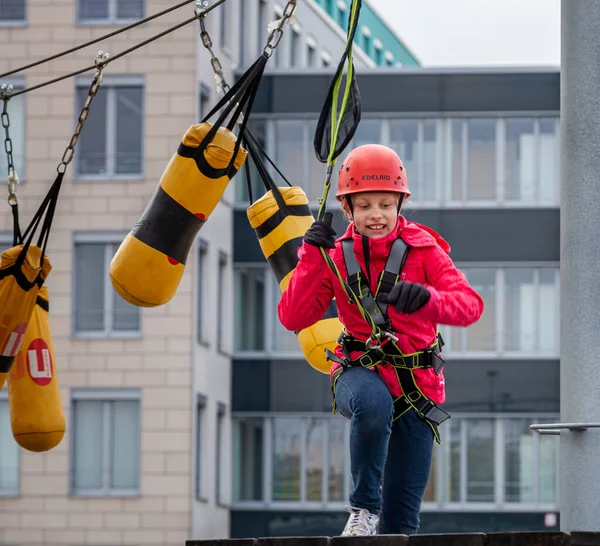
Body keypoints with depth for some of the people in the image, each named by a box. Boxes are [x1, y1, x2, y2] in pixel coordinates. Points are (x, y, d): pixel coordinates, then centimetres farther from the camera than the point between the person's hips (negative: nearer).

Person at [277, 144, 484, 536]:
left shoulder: (423, 249, -7)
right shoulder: (336, 257, -2)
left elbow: (471, 305, -23)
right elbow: (294, 319, -11)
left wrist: (427, 298, -44)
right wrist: (311, 255, -20)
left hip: (417, 383, 1)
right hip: (359, 373, -1)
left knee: (402, 518, 1)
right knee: (374, 402, -39)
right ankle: (364, 507, -22)